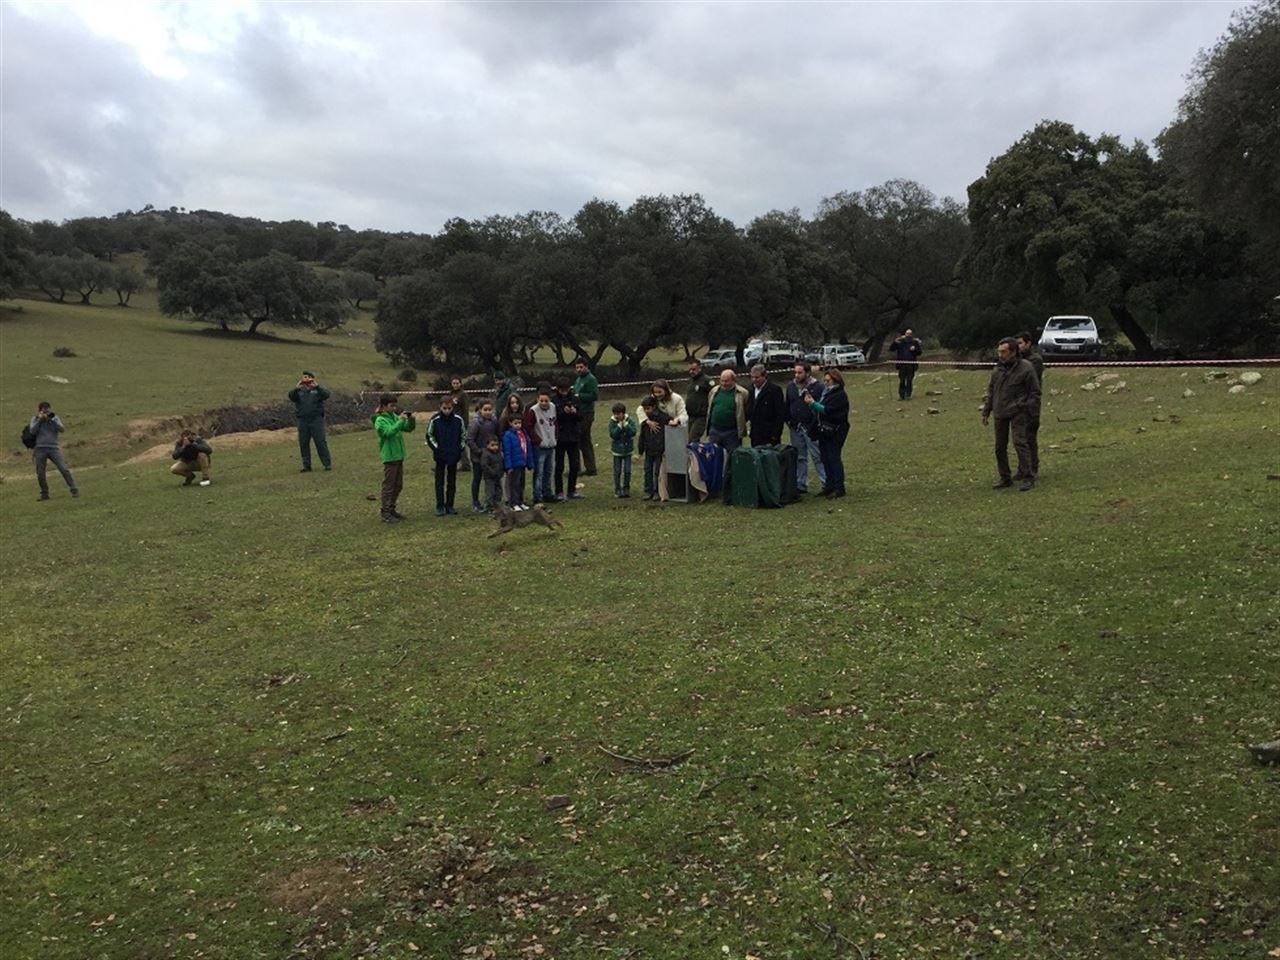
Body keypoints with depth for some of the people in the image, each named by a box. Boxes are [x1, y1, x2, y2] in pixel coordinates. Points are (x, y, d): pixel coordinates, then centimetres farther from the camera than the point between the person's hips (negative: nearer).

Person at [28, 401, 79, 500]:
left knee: (64, 469, -10)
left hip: (54, 448, -1)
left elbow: (62, 429, -6)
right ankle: (44, 493, 17)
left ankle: (74, 490, -8)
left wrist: (51, 419, -11)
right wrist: (40, 419, -7)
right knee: (40, 473, 3)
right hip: (40, 449, 1)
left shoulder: (55, 418, 9)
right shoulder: (35, 419, 9)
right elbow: (32, 431, -5)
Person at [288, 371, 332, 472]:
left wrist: (316, 386, -21)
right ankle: (306, 466, 11)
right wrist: (297, 388, -20)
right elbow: (291, 396, -5)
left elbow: (326, 395, -11)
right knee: (303, 444, 4)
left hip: (316, 419, -3)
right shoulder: (299, 391, 13)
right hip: (303, 421, 3)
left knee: (321, 442, -6)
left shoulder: (317, 390, 8)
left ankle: (327, 464, -2)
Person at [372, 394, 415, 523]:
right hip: (389, 457, -8)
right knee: (388, 486, -2)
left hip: (399, 456, 8)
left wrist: (411, 420, -9)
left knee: (398, 485, 15)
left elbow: (408, 429, 9)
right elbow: (389, 431, -28)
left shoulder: (395, 417, 8)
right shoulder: (380, 420, -12)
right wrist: (401, 421, -28)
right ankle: (386, 513, 5)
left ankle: (391, 508, 28)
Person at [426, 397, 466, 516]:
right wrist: (436, 448, -6)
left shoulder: (458, 420, -4)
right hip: (440, 456, -2)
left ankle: (449, 505, 17)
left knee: (452, 481, 9)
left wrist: (461, 448, 0)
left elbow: (463, 435, 8)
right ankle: (440, 506, 9)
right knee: (440, 481, 4)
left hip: (454, 455, 2)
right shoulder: (434, 420, -10)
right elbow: (429, 436, 1)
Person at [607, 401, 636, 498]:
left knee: (627, 471, 2)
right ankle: (617, 490, 13)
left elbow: (633, 432, -19)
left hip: (627, 450, 0)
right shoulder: (612, 422, -7)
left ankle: (626, 489, 16)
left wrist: (625, 425, -24)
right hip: (617, 451, 0)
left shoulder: (630, 421, -6)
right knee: (617, 471, 4)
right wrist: (619, 426, -23)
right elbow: (613, 435, -17)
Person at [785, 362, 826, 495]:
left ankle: (826, 484, 2)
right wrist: (788, 420, 6)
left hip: (810, 428, -6)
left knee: (818, 457, -4)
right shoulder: (790, 386, 10)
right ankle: (801, 485, 19)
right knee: (799, 458, 11)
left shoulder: (817, 387, -8)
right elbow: (787, 405, 17)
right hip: (795, 428, 6)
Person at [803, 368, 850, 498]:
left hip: (835, 432, -8)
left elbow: (827, 410, -20)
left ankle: (839, 488, 0)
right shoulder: (826, 392, 15)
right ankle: (829, 486, 18)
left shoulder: (840, 395, -11)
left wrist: (813, 403, -16)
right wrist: (811, 402, 0)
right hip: (824, 431, 8)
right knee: (826, 459, 10)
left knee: (834, 459, -6)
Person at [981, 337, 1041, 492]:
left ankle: (1028, 477, -6)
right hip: (1000, 412, 6)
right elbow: (991, 391, 18)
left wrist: (1032, 413, -9)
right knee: (1000, 446, 8)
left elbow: (1035, 392, -5)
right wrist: (986, 412, 17)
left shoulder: (1026, 368, -8)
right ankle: (1005, 478, 19)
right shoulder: (998, 369, 9)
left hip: (1017, 412, -6)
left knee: (1020, 442, -13)